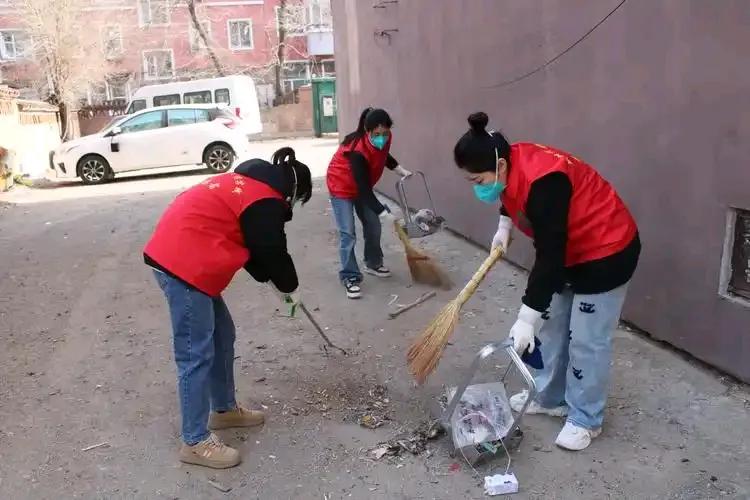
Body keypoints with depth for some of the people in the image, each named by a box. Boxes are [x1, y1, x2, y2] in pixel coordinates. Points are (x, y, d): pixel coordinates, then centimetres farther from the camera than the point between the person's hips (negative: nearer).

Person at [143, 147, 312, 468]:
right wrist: (290, 288, 10)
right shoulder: (266, 201, -11)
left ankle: (224, 409, 31)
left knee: (222, 337, 18)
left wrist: (273, 282, 22)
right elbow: (272, 251, -7)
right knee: (197, 354, -5)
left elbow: (254, 248, 24)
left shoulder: (251, 184, 20)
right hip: (183, 263, -11)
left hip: (176, 253, 11)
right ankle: (195, 442, 5)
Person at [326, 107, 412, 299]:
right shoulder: (357, 151, -38)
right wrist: (387, 214, -42)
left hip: (362, 187, 7)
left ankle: (373, 264, 30)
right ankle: (350, 278, -4)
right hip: (341, 187, -7)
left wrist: (402, 171, -3)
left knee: (373, 225, 11)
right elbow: (364, 189, -38)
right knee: (348, 233, -10)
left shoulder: (384, 139, -17)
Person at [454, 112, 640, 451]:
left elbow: (549, 256, -35)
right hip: (569, 251, 9)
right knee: (551, 326, 15)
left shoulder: (543, 182, -35)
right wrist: (504, 224, 5)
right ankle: (550, 397, 30)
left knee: (586, 341, -2)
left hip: (606, 253, -9)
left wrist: (526, 317, -34)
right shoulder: (512, 165, -8)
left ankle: (585, 419, 15)